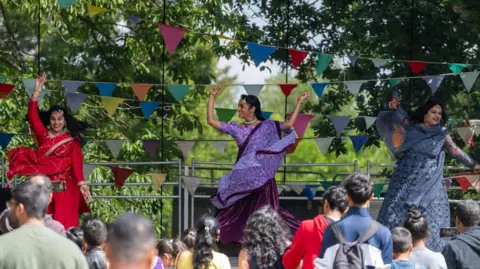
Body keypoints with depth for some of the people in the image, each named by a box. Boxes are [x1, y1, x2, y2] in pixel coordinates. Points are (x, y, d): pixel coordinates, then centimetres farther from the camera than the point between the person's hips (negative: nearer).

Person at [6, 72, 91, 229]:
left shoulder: (73, 140, 2)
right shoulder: (43, 134, 7)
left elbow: (77, 162, -7)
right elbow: (32, 114, -2)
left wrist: (81, 183, -22)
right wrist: (38, 89, -10)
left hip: (64, 186, -2)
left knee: (64, 221, -3)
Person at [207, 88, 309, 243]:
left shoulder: (267, 126, 1)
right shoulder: (236, 128, 8)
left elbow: (289, 124, -10)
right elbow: (211, 121, 3)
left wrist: (299, 103, -11)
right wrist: (212, 97, 1)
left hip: (262, 176, -3)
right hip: (242, 177, 3)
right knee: (238, 210, 7)